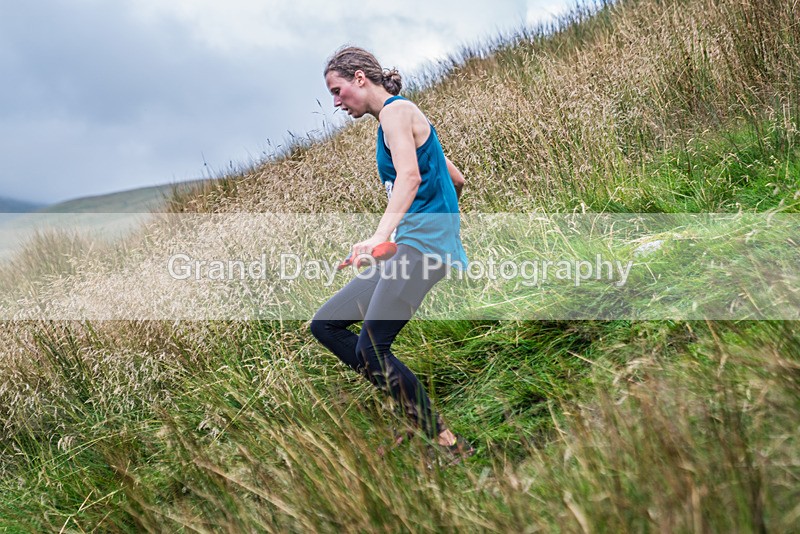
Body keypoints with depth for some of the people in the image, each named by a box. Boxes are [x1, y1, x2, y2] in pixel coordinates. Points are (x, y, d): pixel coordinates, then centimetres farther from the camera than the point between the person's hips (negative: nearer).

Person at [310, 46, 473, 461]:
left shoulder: (397, 110, -4)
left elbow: (410, 176, -23)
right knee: (324, 325, 6)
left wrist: (381, 234, -35)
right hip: (407, 250, 11)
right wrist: (444, 218, 42)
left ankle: (444, 440, -8)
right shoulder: (397, 118, 24)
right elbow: (456, 179, 29)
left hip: (422, 243, -11)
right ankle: (415, 415, 1)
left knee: (371, 350, -19)